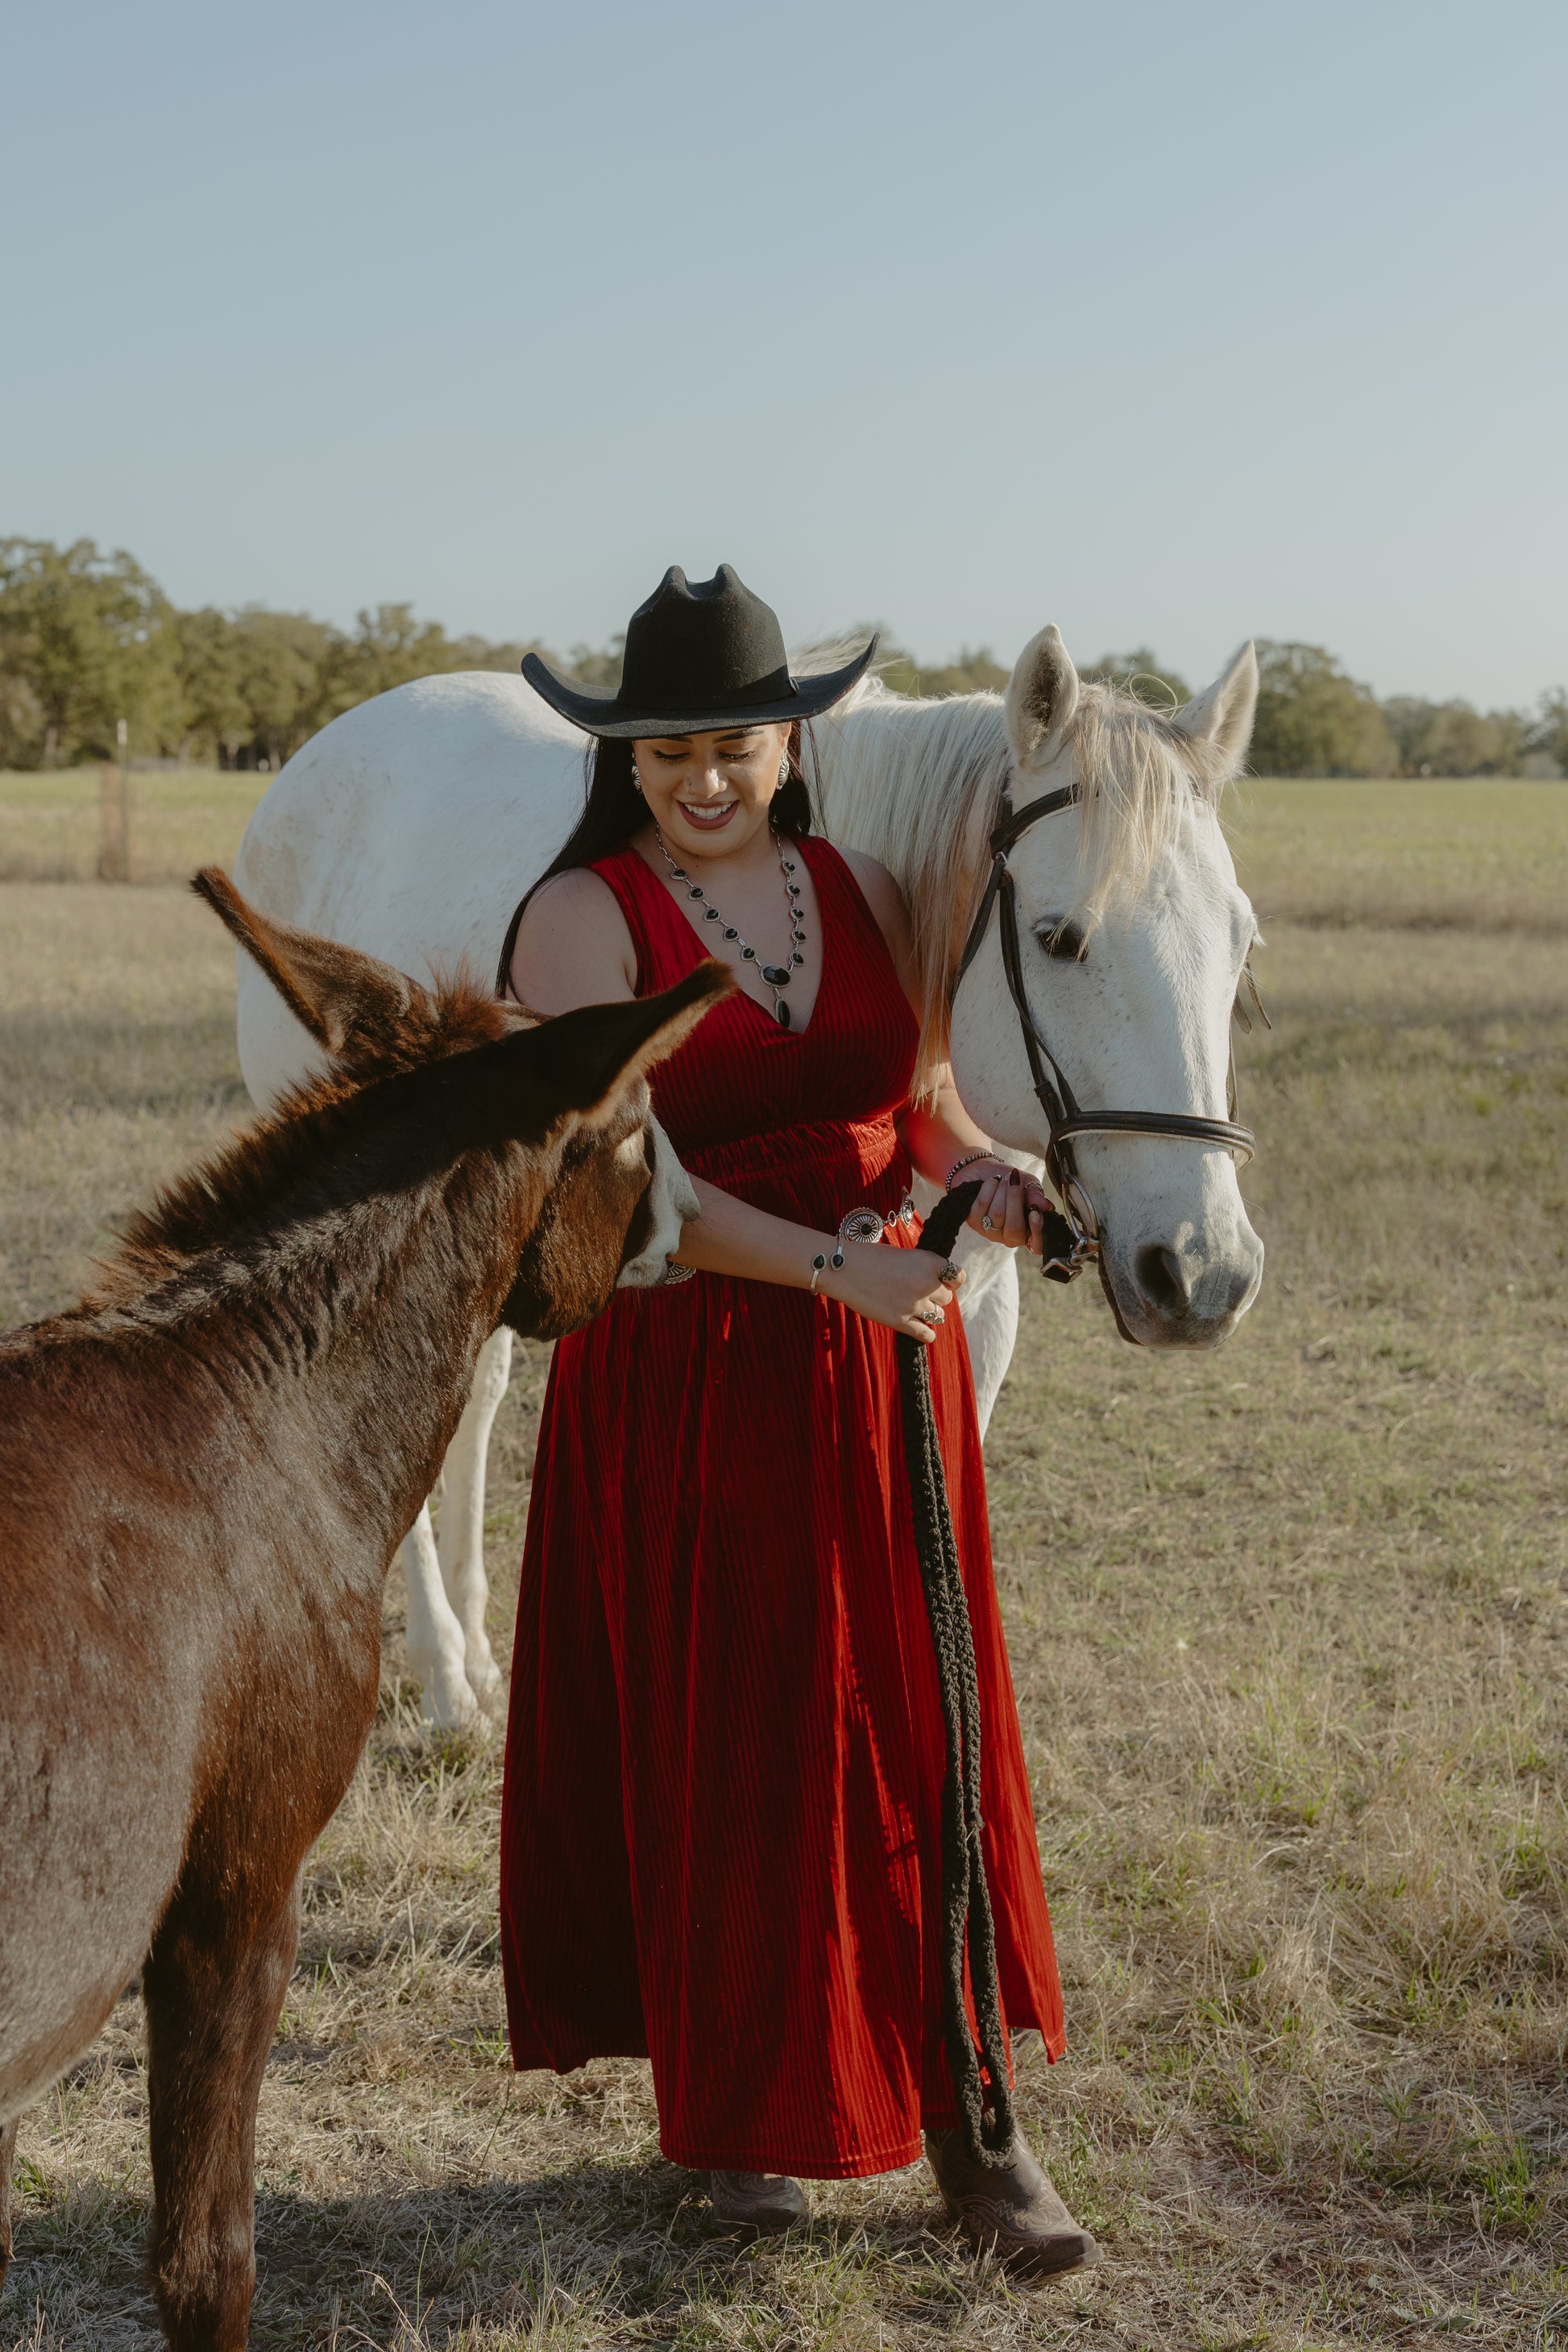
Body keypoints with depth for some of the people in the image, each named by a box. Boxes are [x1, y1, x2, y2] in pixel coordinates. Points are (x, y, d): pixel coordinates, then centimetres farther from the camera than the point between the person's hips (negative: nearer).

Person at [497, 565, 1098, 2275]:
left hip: (882, 1365, 4)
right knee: (712, 1748, 7)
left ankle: (967, 2121, 18)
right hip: (685, 1380, -4)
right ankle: (739, 2109, 26)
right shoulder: (583, 919, -9)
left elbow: (924, 1112, 11)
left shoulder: (862, 894, 7)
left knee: (921, 1734, 7)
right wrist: (835, 1266, -25)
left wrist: (987, 1175, -12)